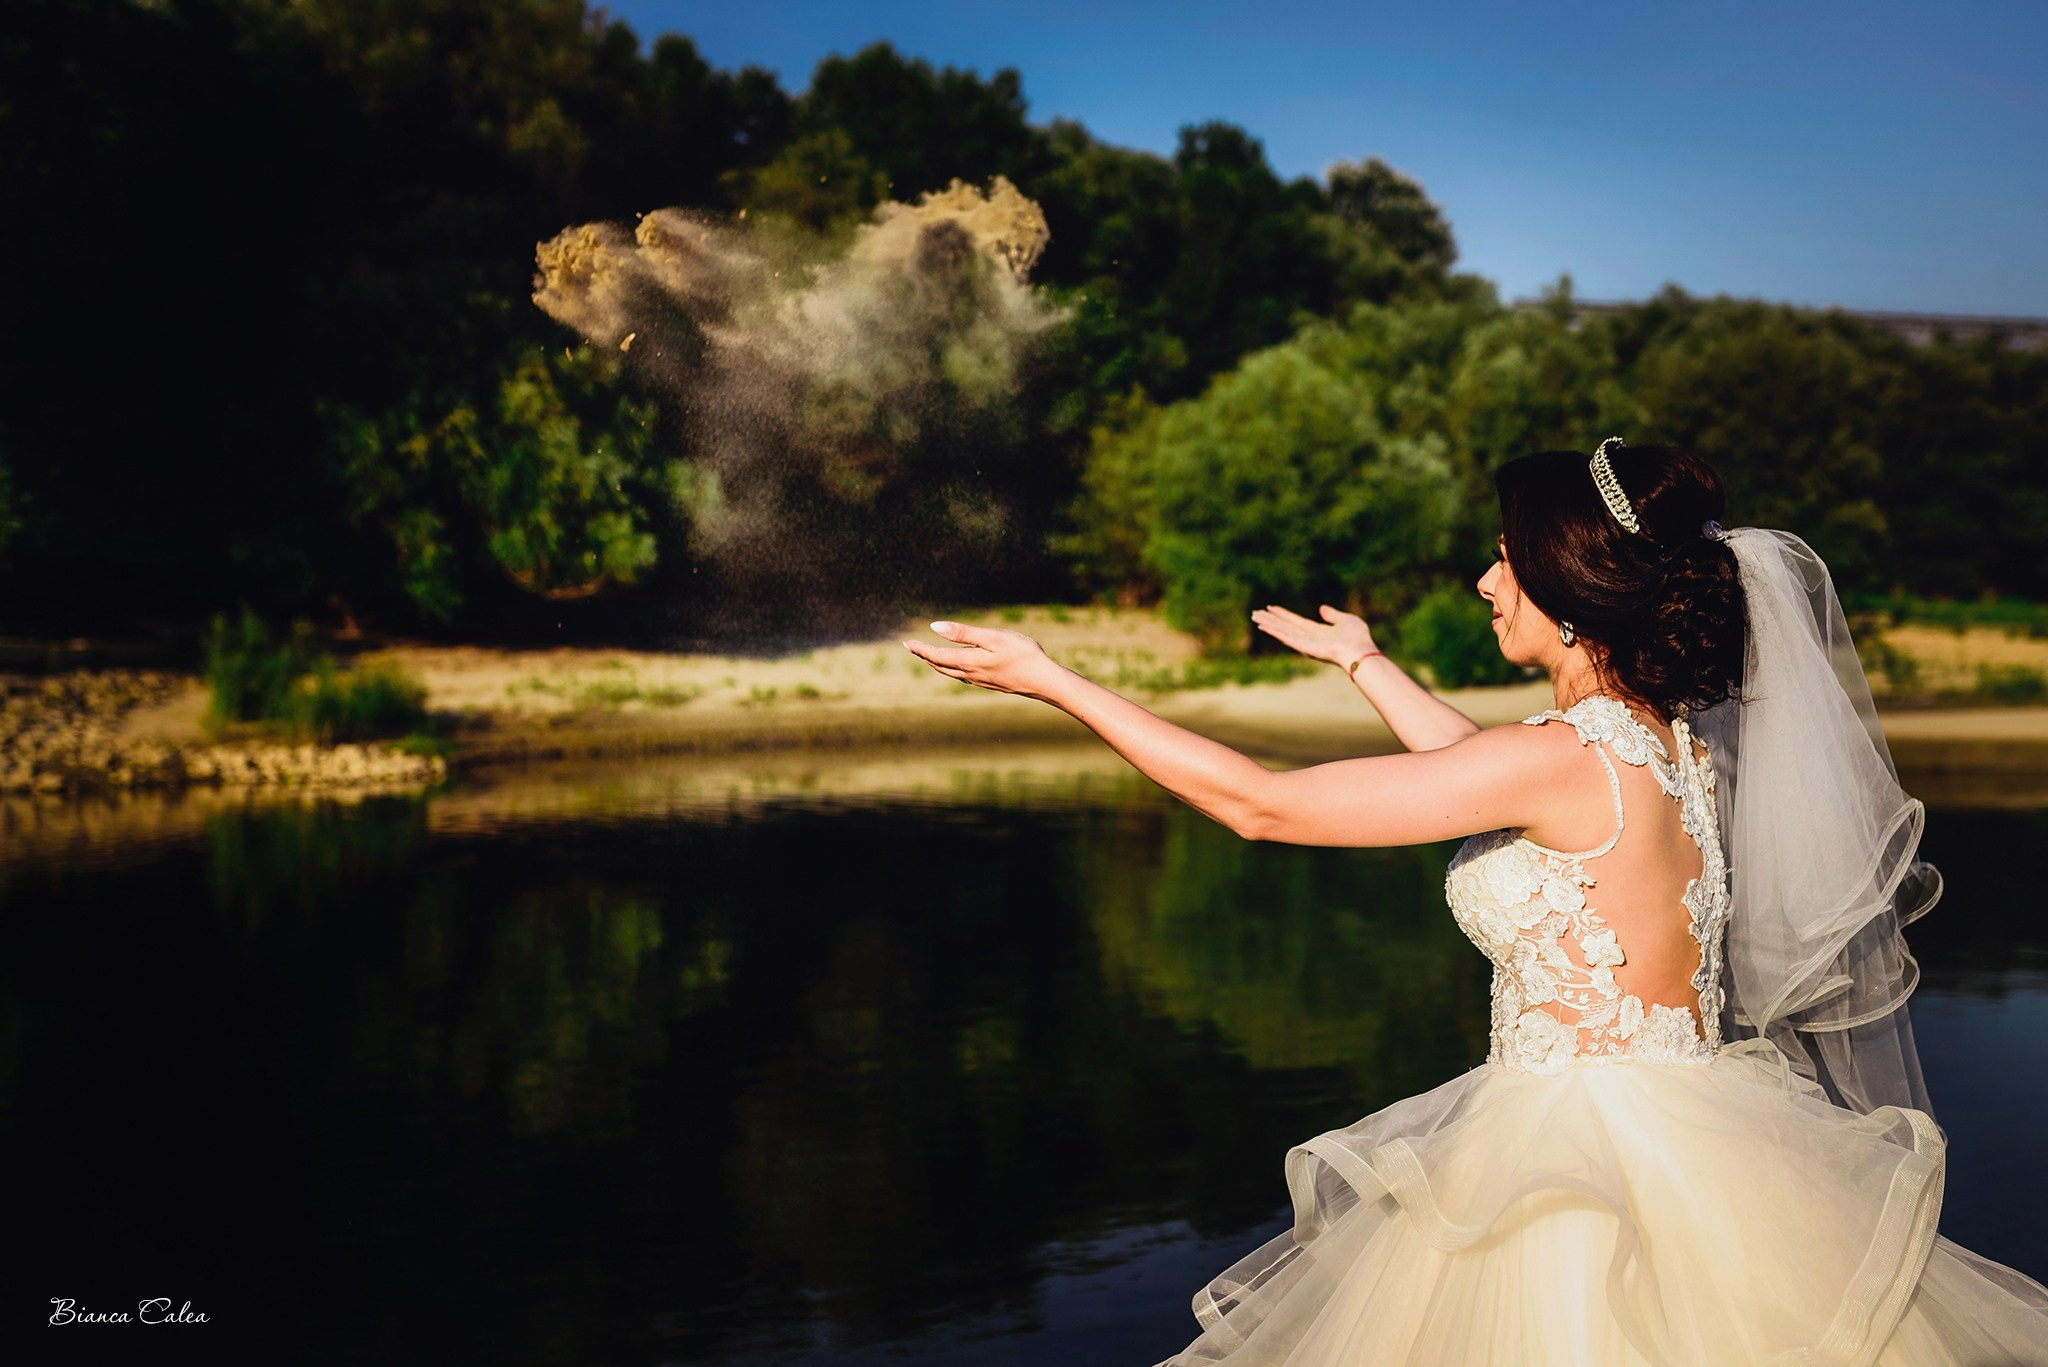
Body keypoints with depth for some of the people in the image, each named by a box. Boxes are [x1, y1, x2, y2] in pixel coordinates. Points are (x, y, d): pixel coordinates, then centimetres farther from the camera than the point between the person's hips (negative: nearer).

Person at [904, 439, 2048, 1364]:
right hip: (1681, 1149, 8)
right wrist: (1366, 661, 39)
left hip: (1582, 1159, -8)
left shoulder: (1566, 757, -20)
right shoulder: (1678, 740, 4)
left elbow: (1258, 804, -18)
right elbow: (1492, 781, 27)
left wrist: (1057, 681, -10)